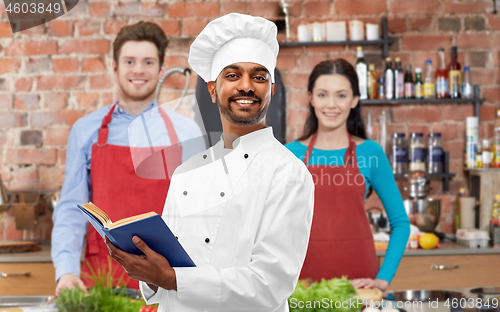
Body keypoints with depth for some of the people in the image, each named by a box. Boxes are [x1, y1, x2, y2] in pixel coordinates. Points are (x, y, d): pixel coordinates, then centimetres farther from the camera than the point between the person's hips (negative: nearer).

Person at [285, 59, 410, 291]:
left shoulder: (370, 153, 1)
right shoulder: (290, 154, 3)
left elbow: (400, 223, 6)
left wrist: (383, 279, -3)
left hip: (358, 280, 0)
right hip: (303, 281, 1)